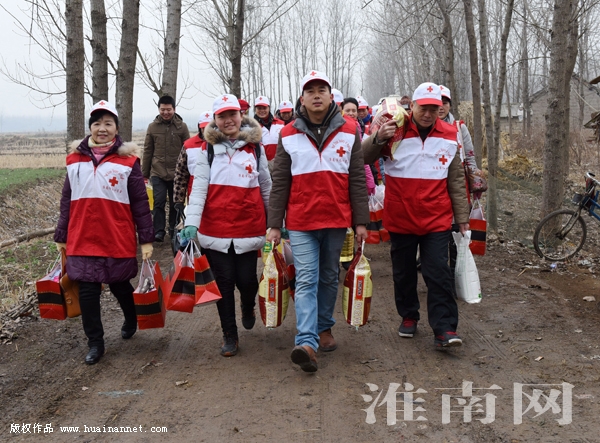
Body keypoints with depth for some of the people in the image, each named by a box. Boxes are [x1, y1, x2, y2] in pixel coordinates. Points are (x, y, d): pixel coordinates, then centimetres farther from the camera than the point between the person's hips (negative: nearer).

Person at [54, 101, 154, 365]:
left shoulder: (128, 160, -4)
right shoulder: (75, 159, 5)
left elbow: (140, 202, -3)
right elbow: (67, 202, 11)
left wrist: (146, 239, -4)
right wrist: (61, 236, 13)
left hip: (118, 239, -2)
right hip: (82, 240, 2)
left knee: (120, 286, 14)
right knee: (87, 292, 2)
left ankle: (131, 320, 44)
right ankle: (95, 343, 18)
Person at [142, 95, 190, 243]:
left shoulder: (182, 126, 0)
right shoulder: (152, 127, 3)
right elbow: (147, 151, 7)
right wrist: (145, 173, 7)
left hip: (177, 173, 0)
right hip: (158, 173, 0)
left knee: (175, 203, 11)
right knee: (159, 202, -7)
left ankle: (174, 229, 26)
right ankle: (159, 231, 0)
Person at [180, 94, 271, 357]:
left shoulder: (255, 147, 6)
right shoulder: (207, 149, 3)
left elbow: (266, 187, 11)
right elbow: (199, 187, -5)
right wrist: (191, 223, -17)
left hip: (249, 227, 0)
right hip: (215, 229, 0)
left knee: (246, 279, 2)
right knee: (224, 283, 5)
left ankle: (248, 307, 39)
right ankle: (230, 336, 21)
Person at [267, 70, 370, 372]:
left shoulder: (349, 132, 3)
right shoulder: (288, 135, 2)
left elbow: (357, 180, 4)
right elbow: (279, 183, 3)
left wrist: (361, 221, 0)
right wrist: (274, 224, 0)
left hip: (337, 220, 1)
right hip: (300, 222, -1)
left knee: (329, 278, 13)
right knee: (306, 280, -7)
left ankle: (324, 328, 30)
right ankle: (307, 342, -13)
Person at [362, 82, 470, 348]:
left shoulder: (449, 135, 3)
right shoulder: (395, 130, -3)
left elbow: (456, 180, 9)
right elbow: (364, 159, -5)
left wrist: (462, 216, 9)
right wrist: (378, 138, -25)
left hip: (437, 219, 0)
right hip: (400, 218, 0)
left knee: (438, 273, -3)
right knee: (404, 272, 13)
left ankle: (444, 329, 1)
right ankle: (408, 317, 31)